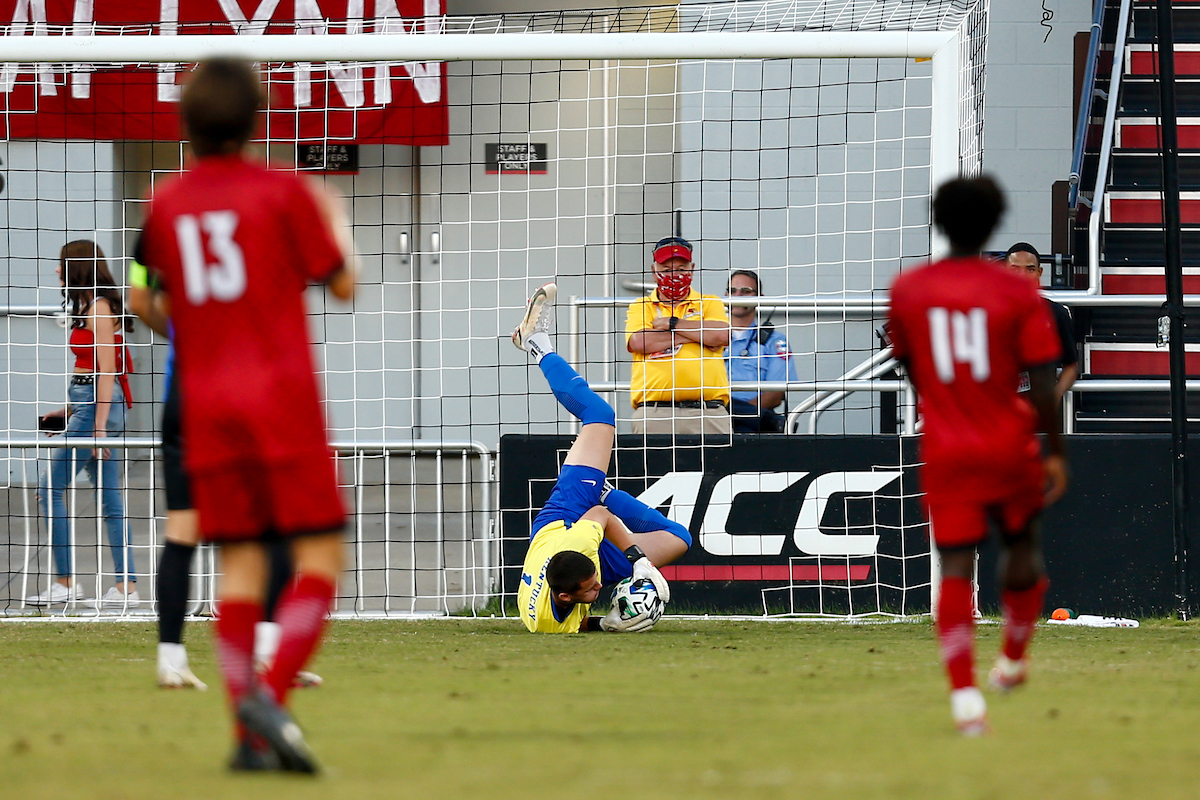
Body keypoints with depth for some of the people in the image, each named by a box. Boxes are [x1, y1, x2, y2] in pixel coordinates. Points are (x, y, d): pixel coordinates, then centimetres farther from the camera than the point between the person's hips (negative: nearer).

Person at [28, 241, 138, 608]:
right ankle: (127, 587, 3)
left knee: (50, 489, -8)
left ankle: (65, 582, -7)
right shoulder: (89, 308, 18)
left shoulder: (98, 308, -11)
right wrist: (68, 411, 22)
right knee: (109, 498, 6)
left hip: (97, 406, -10)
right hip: (89, 405, 10)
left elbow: (106, 370, -16)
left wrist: (99, 425, -20)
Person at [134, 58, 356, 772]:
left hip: (206, 404, 5)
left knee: (240, 566, 6)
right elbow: (343, 283, 2)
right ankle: (272, 696, -22)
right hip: (283, 402, -5)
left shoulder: (166, 204, 8)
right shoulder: (282, 191, -5)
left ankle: (249, 735, -3)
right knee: (321, 558, -2)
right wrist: (336, 223, 20)